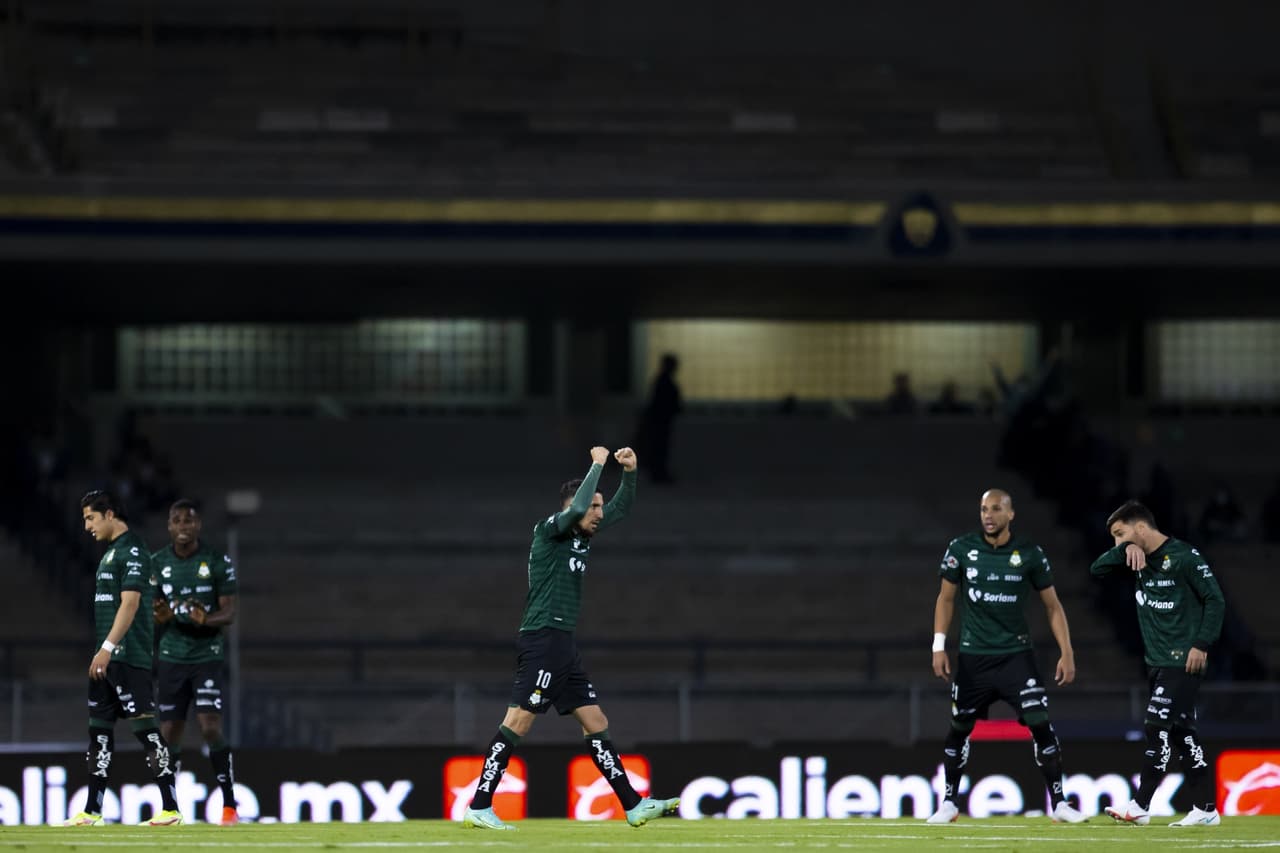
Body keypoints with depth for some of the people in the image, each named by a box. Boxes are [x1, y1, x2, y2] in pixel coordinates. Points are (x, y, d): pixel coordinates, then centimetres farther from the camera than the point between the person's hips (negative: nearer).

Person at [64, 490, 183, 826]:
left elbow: (129, 603, -19)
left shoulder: (132, 550, -11)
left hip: (128, 657, -10)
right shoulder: (111, 552, 18)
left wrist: (107, 648, -22)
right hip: (108, 658, 10)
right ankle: (92, 810, 12)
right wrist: (101, 652, 19)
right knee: (99, 729, 9)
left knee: (144, 726, -10)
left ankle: (171, 808, -9)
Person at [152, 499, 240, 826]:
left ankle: (229, 805, -8)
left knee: (211, 728, -14)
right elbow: (154, 611, 12)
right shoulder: (158, 563, 4)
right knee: (170, 733, 2)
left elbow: (229, 613, -4)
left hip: (208, 655, -3)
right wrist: (160, 616, -12)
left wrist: (206, 620, -25)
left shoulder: (218, 562, -5)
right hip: (172, 658, 3)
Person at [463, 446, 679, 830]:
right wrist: (598, 464, -14)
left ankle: (633, 806, 10)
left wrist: (629, 472, 12)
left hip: (563, 646, 9)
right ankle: (478, 808, -14)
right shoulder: (549, 530, -6)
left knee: (596, 724, 8)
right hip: (543, 639, -9)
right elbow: (576, 508, -27)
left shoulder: (582, 536, 17)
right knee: (517, 722, -13)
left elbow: (620, 508, 28)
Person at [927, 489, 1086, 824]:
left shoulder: (1029, 554, -4)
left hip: (1016, 655, -1)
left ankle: (1059, 803, -5)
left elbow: (1053, 606, 3)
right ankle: (948, 804, 21)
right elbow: (946, 598, 7)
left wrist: (1067, 652, -4)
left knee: (1041, 724, -11)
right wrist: (939, 646, 0)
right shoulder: (961, 549, -3)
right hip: (973, 657, 1)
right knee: (958, 729, 7)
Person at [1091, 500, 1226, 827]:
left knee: (1158, 726, -12)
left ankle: (1140, 807, -11)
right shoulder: (1138, 558, 11)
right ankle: (1205, 809, 10)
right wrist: (1125, 549, -7)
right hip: (1157, 661, 8)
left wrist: (1202, 645, -17)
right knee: (1181, 732, 8)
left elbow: (1215, 600, -11)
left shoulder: (1182, 556, -12)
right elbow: (1096, 570, 9)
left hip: (1183, 661, -8)